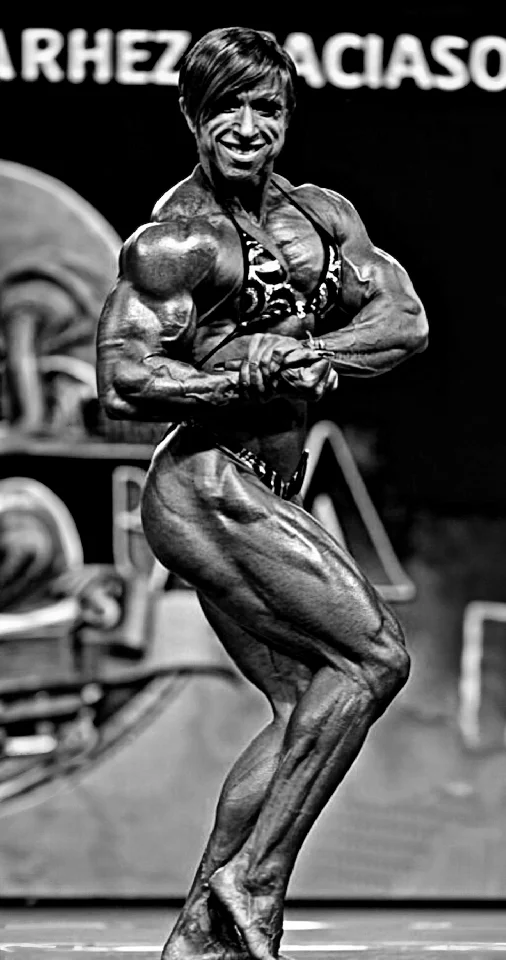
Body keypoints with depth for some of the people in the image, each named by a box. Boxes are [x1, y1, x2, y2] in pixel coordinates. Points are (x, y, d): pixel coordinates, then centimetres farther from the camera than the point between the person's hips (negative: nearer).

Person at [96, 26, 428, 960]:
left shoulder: (319, 214, 12)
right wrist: (254, 375, -22)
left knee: (305, 707, 6)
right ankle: (254, 879, -8)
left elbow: (405, 320, 1)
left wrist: (307, 354, -14)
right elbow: (122, 381, -18)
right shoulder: (178, 239, -11)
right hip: (209, 486, -9)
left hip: (260, 493, 9)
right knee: (374, 656, -11)